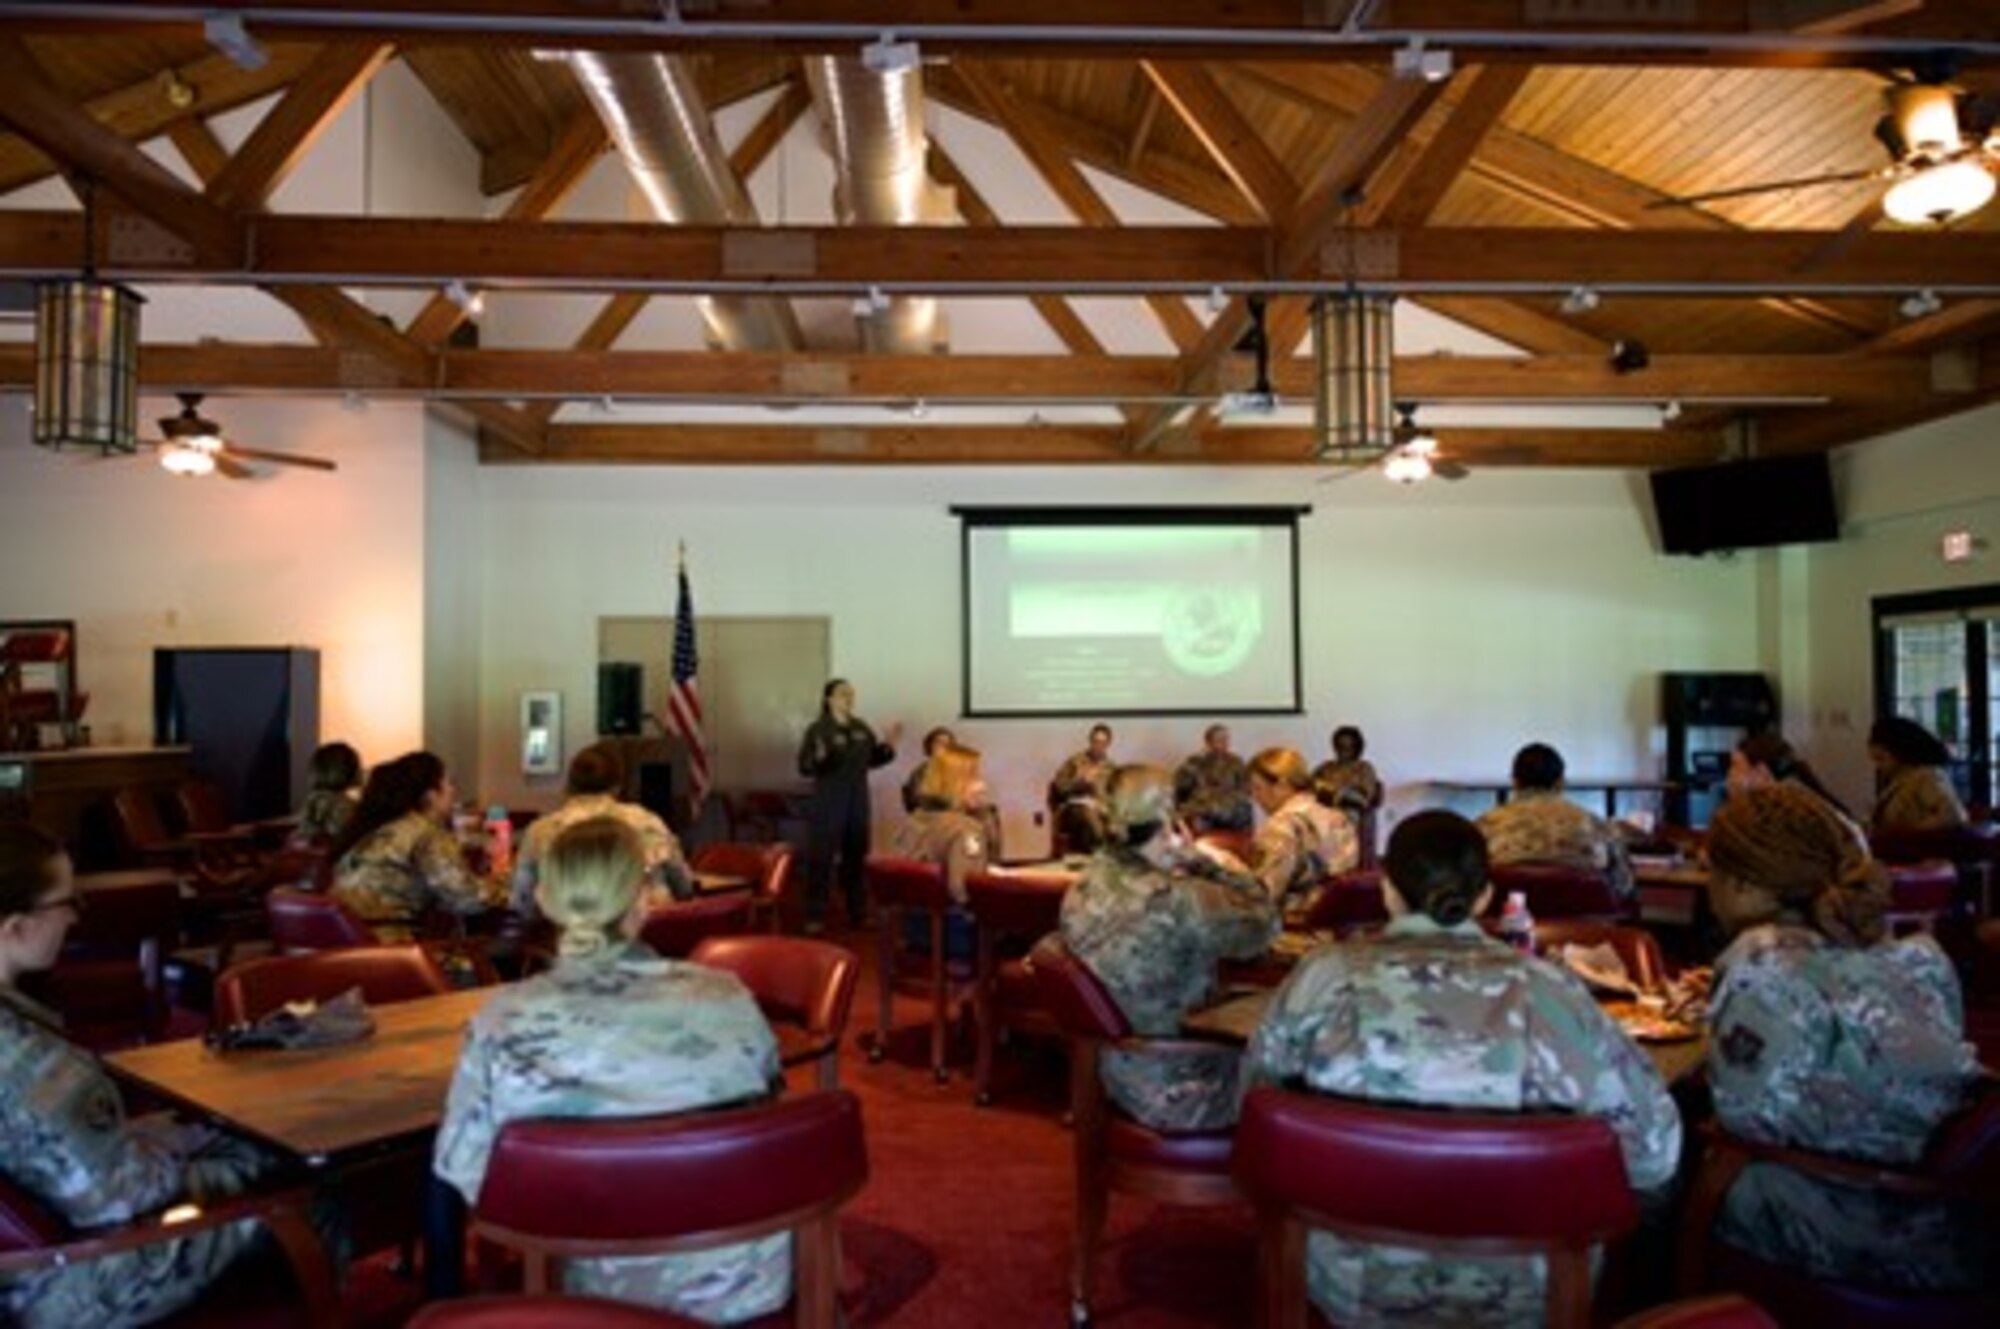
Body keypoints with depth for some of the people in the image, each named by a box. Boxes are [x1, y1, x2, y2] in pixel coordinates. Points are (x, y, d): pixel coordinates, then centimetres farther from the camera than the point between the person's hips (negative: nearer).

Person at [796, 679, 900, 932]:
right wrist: (819, 757, -35)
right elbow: (804, 767, -16)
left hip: (858, 800, 6)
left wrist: (888, 745, 1)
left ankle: (858, 913, 23)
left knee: (856, 856, 13)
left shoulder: (862, 728, 7)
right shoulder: (818, 729, -11)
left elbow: (872, 759, 15)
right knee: (821, 858, -2)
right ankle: (815, 916, 6)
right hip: (828, 801, -6)